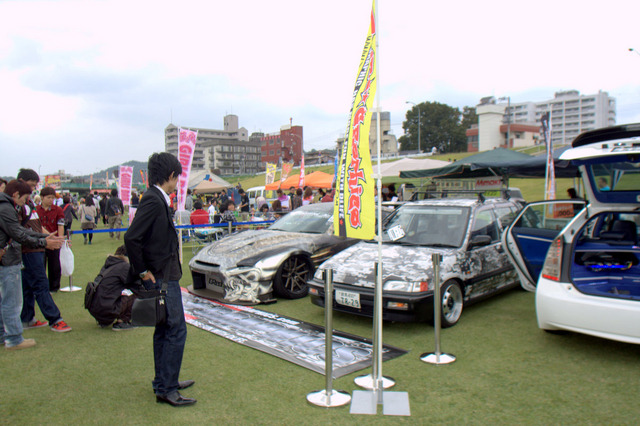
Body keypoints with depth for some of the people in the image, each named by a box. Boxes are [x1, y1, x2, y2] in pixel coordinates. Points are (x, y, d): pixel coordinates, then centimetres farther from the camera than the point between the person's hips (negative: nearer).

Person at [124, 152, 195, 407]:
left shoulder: (157, 199, 11)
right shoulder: (153, 200, -18)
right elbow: (131, 238, -25)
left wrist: (145, 271, 14)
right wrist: (143, 272, -17)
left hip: (165, 277, 10)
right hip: (161, 279, -10)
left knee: (164, 331, 17)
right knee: (176, 330, -3)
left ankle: (163, 383, 30)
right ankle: (166, 389, 7)